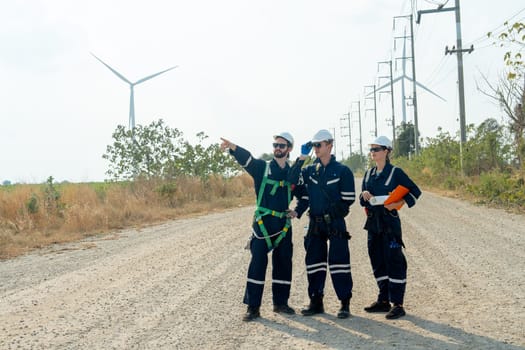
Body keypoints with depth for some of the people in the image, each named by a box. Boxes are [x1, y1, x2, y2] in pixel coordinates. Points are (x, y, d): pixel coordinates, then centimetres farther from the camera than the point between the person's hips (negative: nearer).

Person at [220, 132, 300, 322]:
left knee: (283, 263, 9)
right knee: (258, 262, -9)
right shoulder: (262, 167, 1)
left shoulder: (293, 172, 11)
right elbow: (246, 158, -16)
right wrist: (232, 147, -35)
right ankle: (253, 307, -7)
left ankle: (281, 302, 23)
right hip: (263, 222, -3)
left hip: (283, 224, 4)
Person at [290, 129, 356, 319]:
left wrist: (335, 213, -5)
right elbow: (304, 195, 12)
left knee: (338, 261, -7)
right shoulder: (308, 171, 10)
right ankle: (316, 301, 17)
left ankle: (345, 303, 0)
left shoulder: (342, 171, -3)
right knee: (314, 261, 7)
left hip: (335, 223, -5)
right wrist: (297, 211, -2)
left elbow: (348, 199, -3)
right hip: (315, 224, 5)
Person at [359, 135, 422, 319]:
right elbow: (363, 201, 17)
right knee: (377, 261, 11)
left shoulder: (396, 172, -6)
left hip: (390, 222, -7)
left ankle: (397, 304, -3)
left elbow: (415, 191, -5)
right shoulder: (368, 174, 12)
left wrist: (400, 203, -16)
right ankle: (383, 301, 21)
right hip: (373, 223, 7)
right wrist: (364, 195, -5)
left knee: (394, 262, -6)